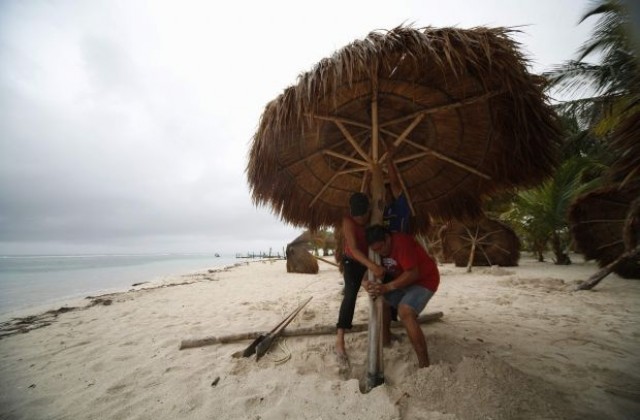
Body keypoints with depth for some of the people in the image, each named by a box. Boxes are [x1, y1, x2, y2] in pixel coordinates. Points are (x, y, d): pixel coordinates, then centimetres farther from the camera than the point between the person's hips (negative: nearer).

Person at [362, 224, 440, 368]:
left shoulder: (402, 243, -31)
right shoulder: (378, 250, -5)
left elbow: (413, 273, -33)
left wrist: (387, 287, -37)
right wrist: (366, 282, -26)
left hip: (424, 279, -8)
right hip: (403, 280, 8)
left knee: (405, 312, -25)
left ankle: (425, 365, -17)